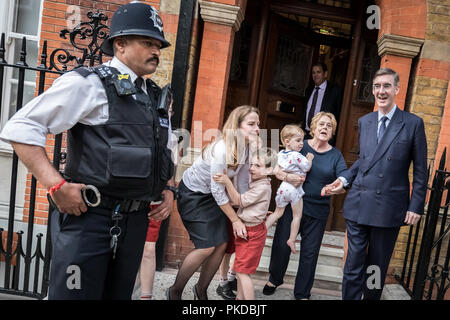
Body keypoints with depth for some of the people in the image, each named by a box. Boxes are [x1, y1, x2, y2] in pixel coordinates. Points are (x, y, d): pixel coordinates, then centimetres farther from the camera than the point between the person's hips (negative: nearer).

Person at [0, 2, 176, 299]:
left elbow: (163, 154, 24)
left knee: (119, 294, 18)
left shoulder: (156, 97, 12)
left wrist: (168, 189, 10)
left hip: (135, 219, 7)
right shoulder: (88, 83, -8)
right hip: (89, 216, -6)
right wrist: (57, 186, -18)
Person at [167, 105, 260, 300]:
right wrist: (235, 220, -16)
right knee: (207, 247, -10)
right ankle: (174, 291, 13)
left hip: (213, 196, 8)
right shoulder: (221, 149, -32)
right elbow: (218, 192, -25)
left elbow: (243, 183, 3)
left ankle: (201, 290, 27)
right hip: (192, 194, -7)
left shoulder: (246, 148, -8)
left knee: (222, 244, 3)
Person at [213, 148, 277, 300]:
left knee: (243, 270, -3)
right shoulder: (255, 182, 7)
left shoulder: (263, 187, -22)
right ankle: (240, 297, 35)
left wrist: (227, 182, -29)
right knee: (240, 268, 19)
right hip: (245, 229, 9)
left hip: (252, 233, -9)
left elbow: (238, 200, -21)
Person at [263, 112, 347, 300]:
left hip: (318, 212, 1)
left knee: (310, 252, 8)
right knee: (281, 245, 5)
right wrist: (287, 177, -24)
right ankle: (274, 279, 34)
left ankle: (302, 293, 27)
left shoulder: (336, 156, 5)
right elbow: (276, 169, -2)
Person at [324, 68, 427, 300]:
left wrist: (416, 207, -4)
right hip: (358, 204, 3)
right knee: (353, 264, 7)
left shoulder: (413, 123, -2)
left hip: (388, 208, -3)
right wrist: (344, 179, 2)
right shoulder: (364, 122, 10)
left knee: (378, 266, 13)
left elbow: (420, 171, 0)